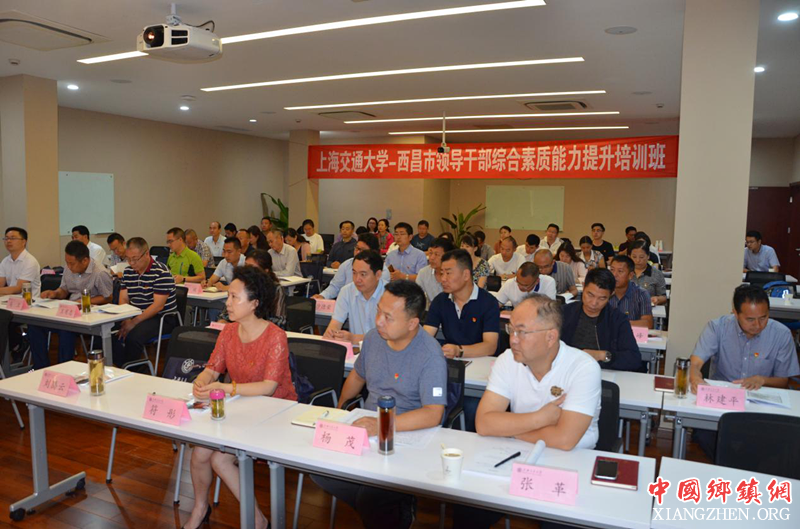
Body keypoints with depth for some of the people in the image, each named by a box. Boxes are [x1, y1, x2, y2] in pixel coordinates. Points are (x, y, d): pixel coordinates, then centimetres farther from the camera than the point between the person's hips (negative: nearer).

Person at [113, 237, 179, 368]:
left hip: (162, 317, -6)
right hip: (136, 315, 7)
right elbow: (123, 300, 8)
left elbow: (158, 305, -18)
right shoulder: (128, 272, 9)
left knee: (133, 336, -32)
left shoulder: (161, 272, -14)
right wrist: (126, 320, -12)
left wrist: (134, 322, -24)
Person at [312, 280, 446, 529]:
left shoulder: (430, 355, -18)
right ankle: (378, 508, 6)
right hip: (367, 426, 7)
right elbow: (357, 375, 23)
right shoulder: (374, 337, 3)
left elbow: (434, 414, -26)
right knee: (319, 469, -13)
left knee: (370, 499, -27)